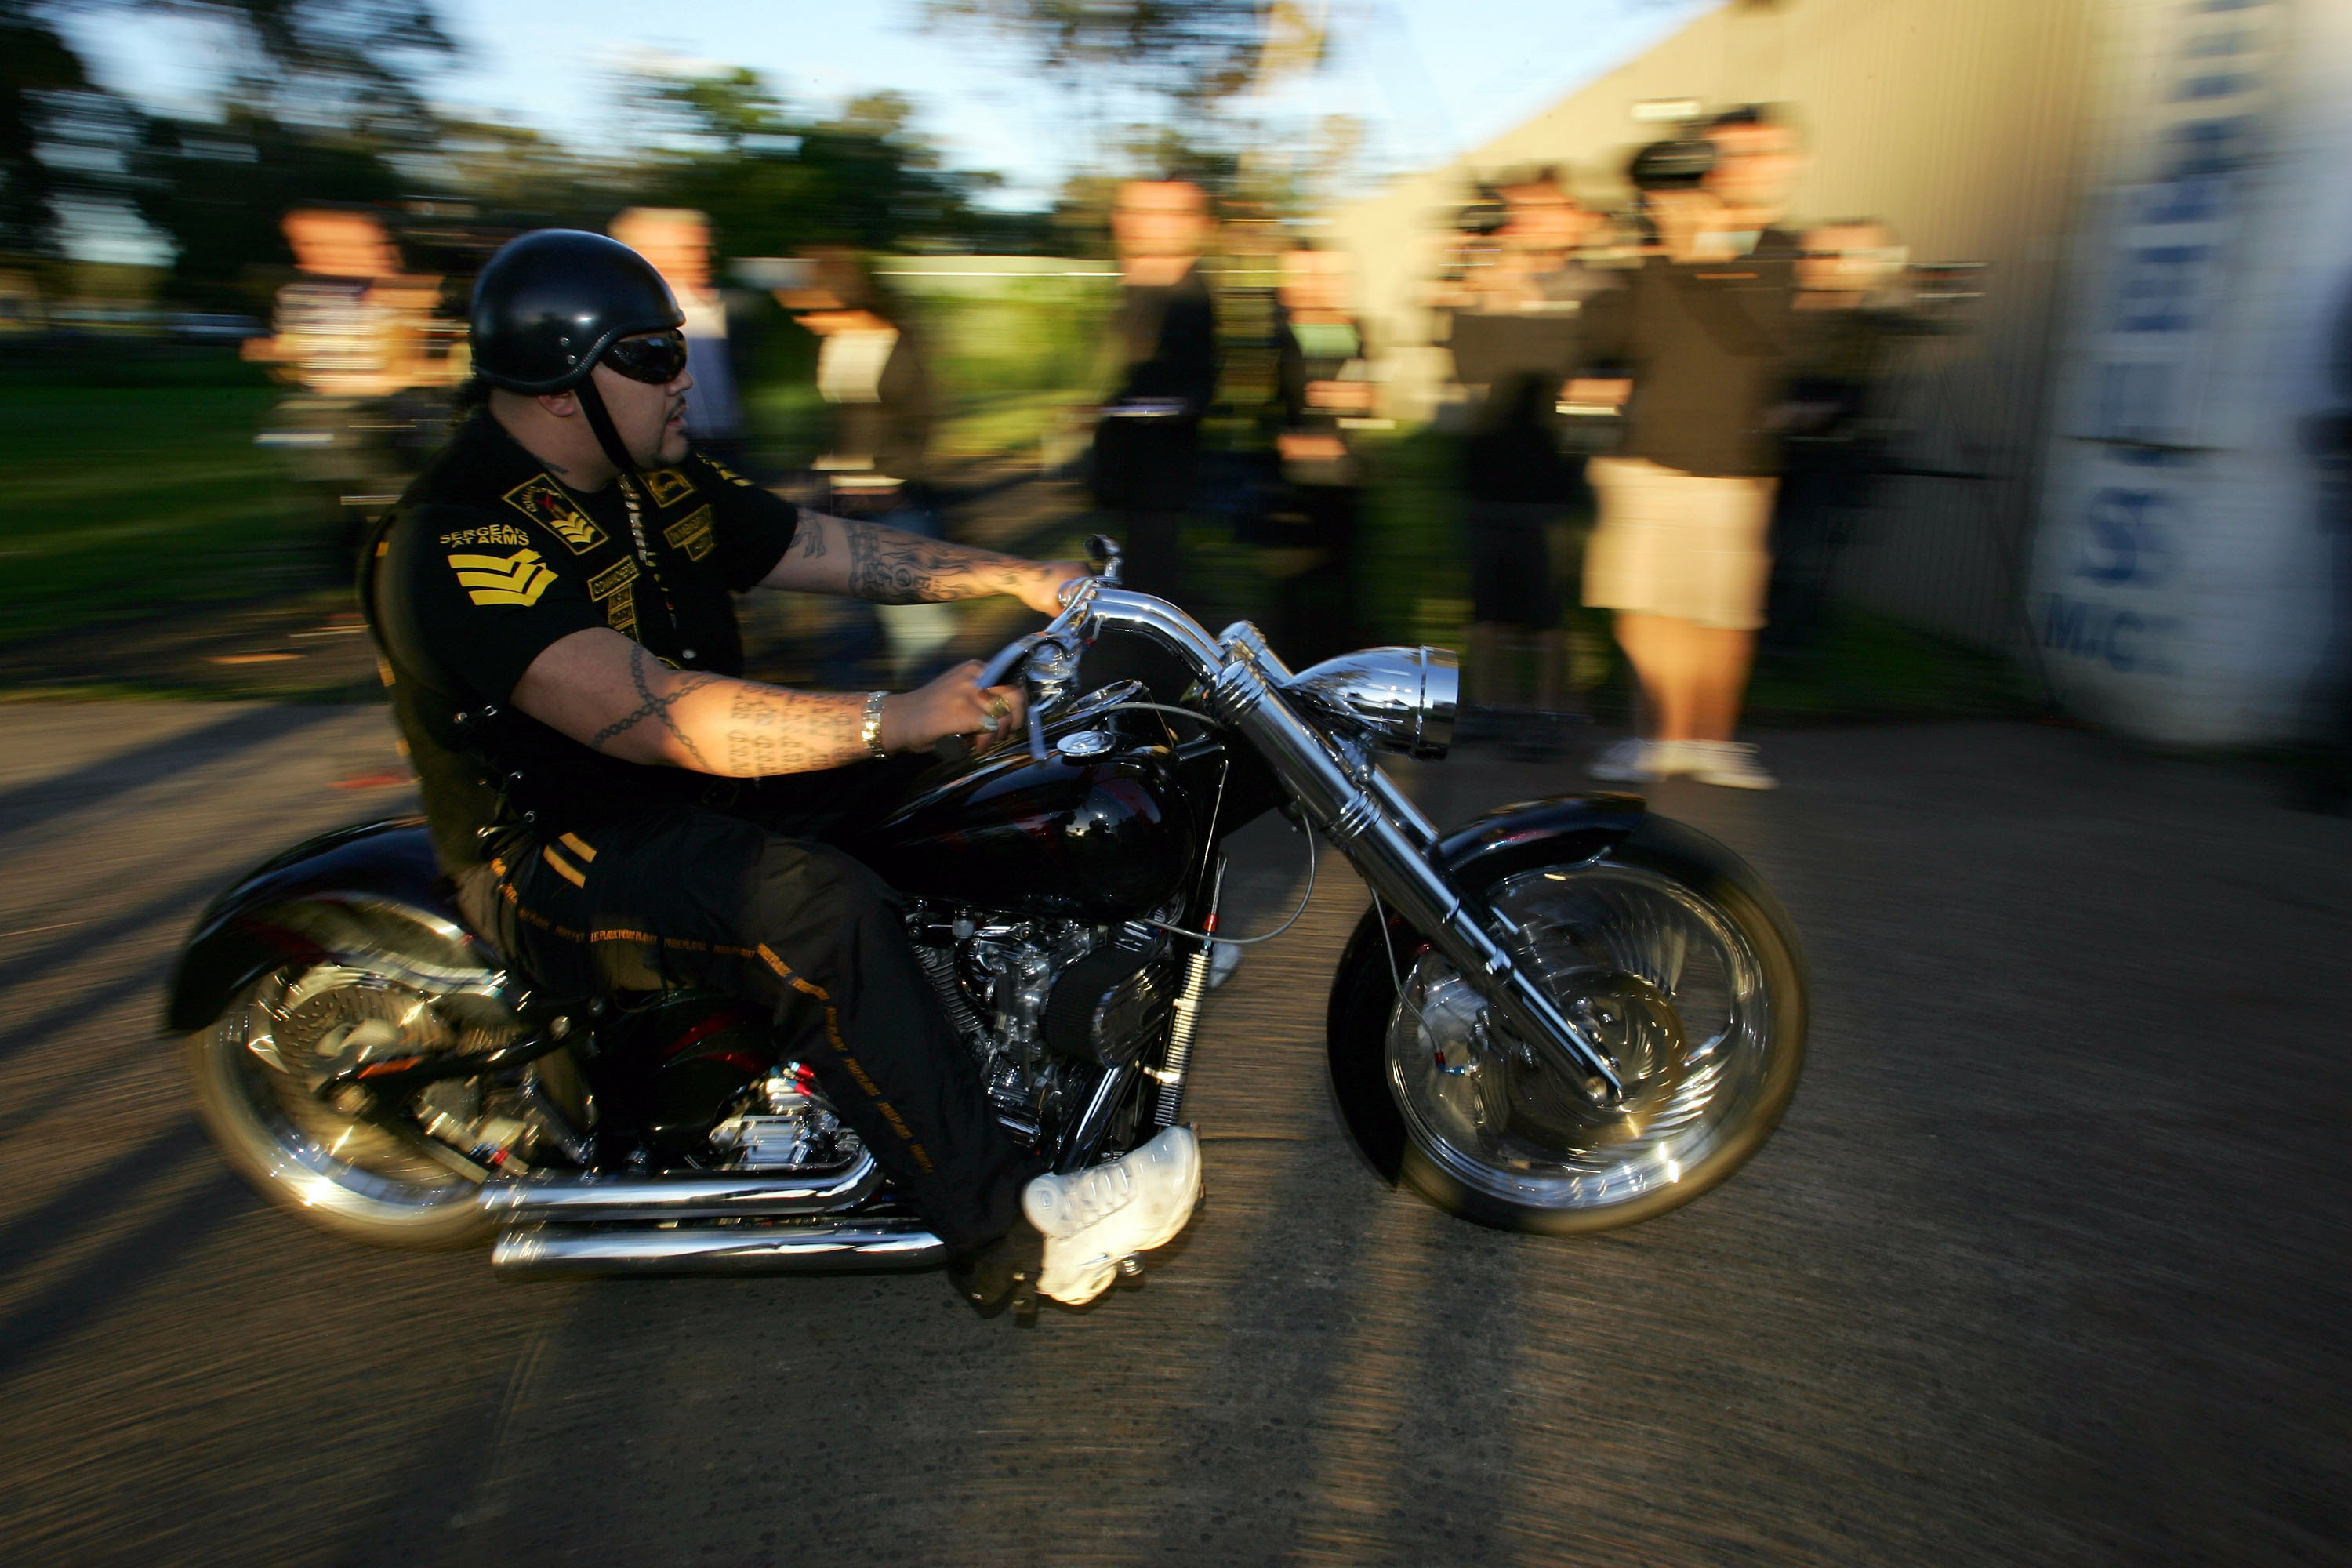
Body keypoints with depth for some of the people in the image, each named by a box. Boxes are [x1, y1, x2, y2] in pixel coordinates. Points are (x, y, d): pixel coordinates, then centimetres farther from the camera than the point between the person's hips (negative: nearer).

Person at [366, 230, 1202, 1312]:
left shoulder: (663, 485, 5)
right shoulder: (452, 545, -23)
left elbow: (842, 549, 7)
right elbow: (653, 718, -37)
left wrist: (1017, 577, -6)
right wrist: (894, 718, -42)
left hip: (697, 783, 9)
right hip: (558, 854, -9)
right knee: (820, 909, -34)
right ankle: (1009, 1233, -26)